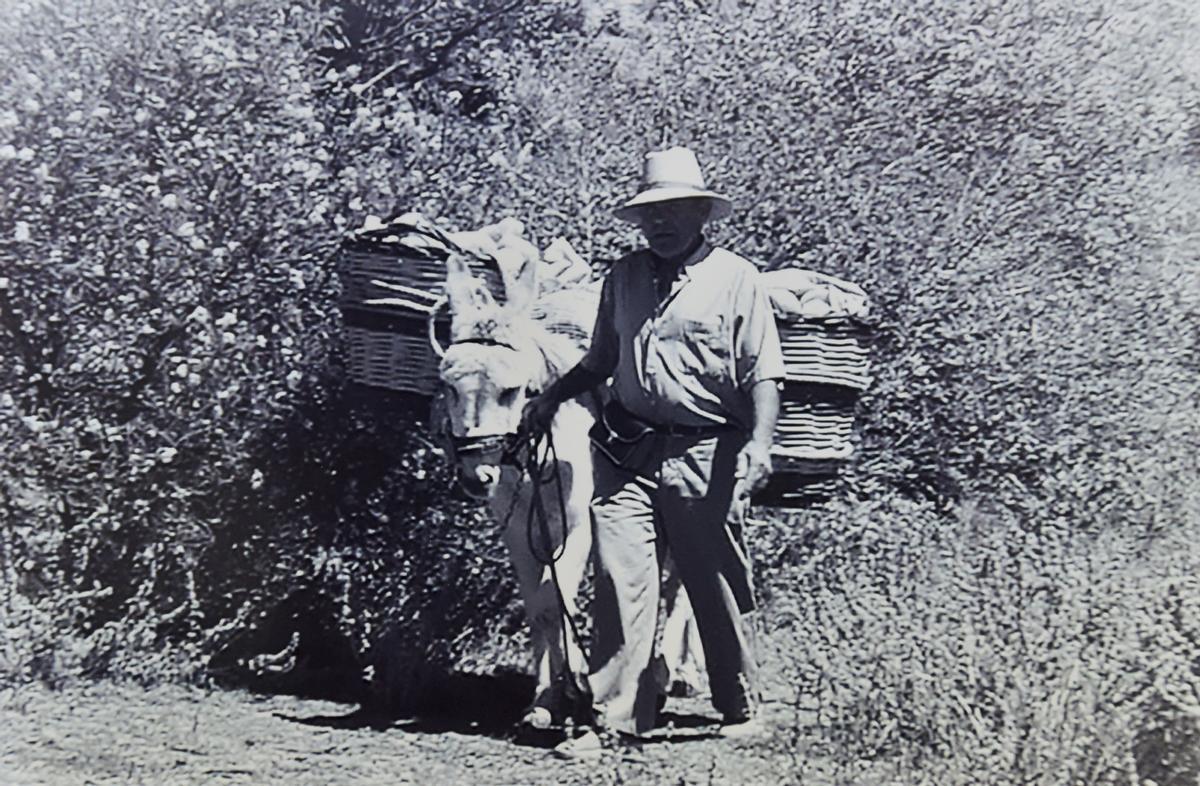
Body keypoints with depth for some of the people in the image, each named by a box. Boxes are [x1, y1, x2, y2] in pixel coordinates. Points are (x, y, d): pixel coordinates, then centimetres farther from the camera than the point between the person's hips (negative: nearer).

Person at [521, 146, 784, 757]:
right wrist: (551, 397, 10)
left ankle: (741, 708, 22)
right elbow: (601, 360, 23)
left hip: (705, 455, -3)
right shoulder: (623, 277, 13)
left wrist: (759, 442, -19)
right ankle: (616, 715, -1)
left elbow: (762, 374, -6)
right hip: (627, 453, 4)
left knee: (717, 587, 6)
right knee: (618, 577, -5)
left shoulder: (736, 278, -1)